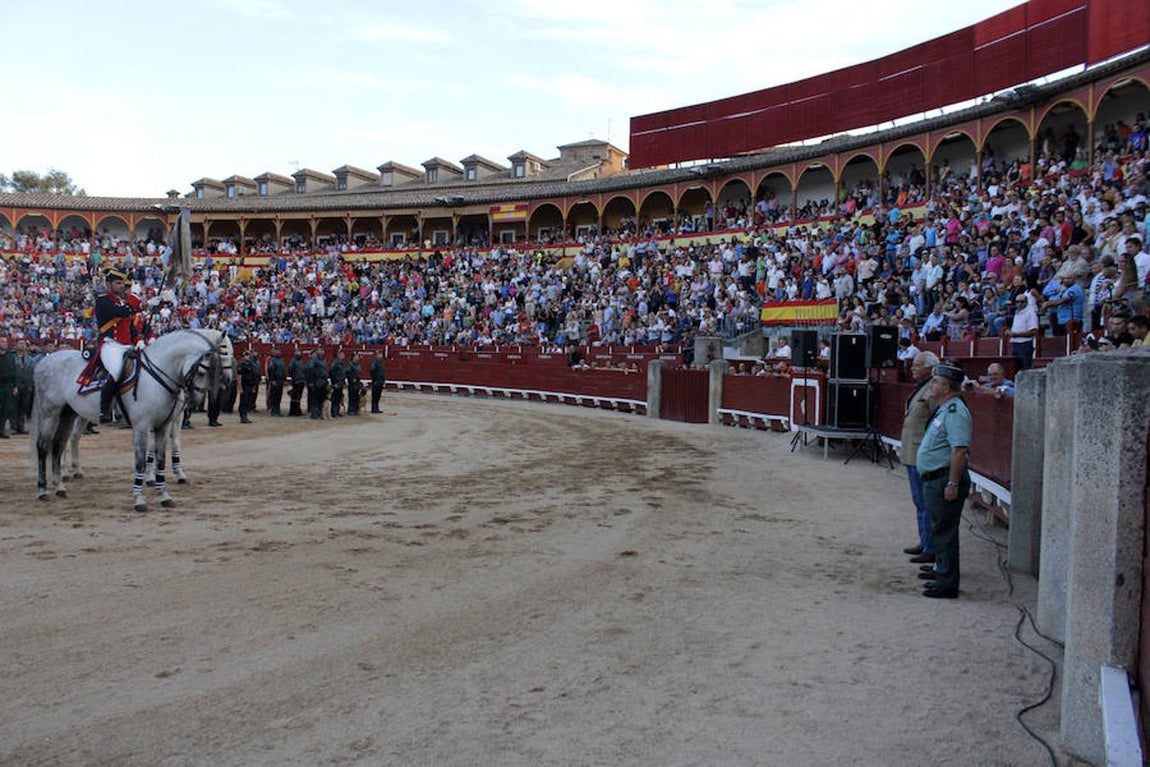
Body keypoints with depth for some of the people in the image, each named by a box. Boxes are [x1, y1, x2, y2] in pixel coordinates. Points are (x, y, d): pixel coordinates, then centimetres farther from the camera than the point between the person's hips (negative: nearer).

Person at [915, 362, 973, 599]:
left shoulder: (955, 412, -18)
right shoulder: (945, 410, 16)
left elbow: (960, 450, -25)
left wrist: (952, 484, -26)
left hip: (945, 480, -11)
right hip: (934, 479, 11)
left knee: (945, 533, -4)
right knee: (940, 531, 17)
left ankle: (947, 584, 3)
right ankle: (943, 577, 27)